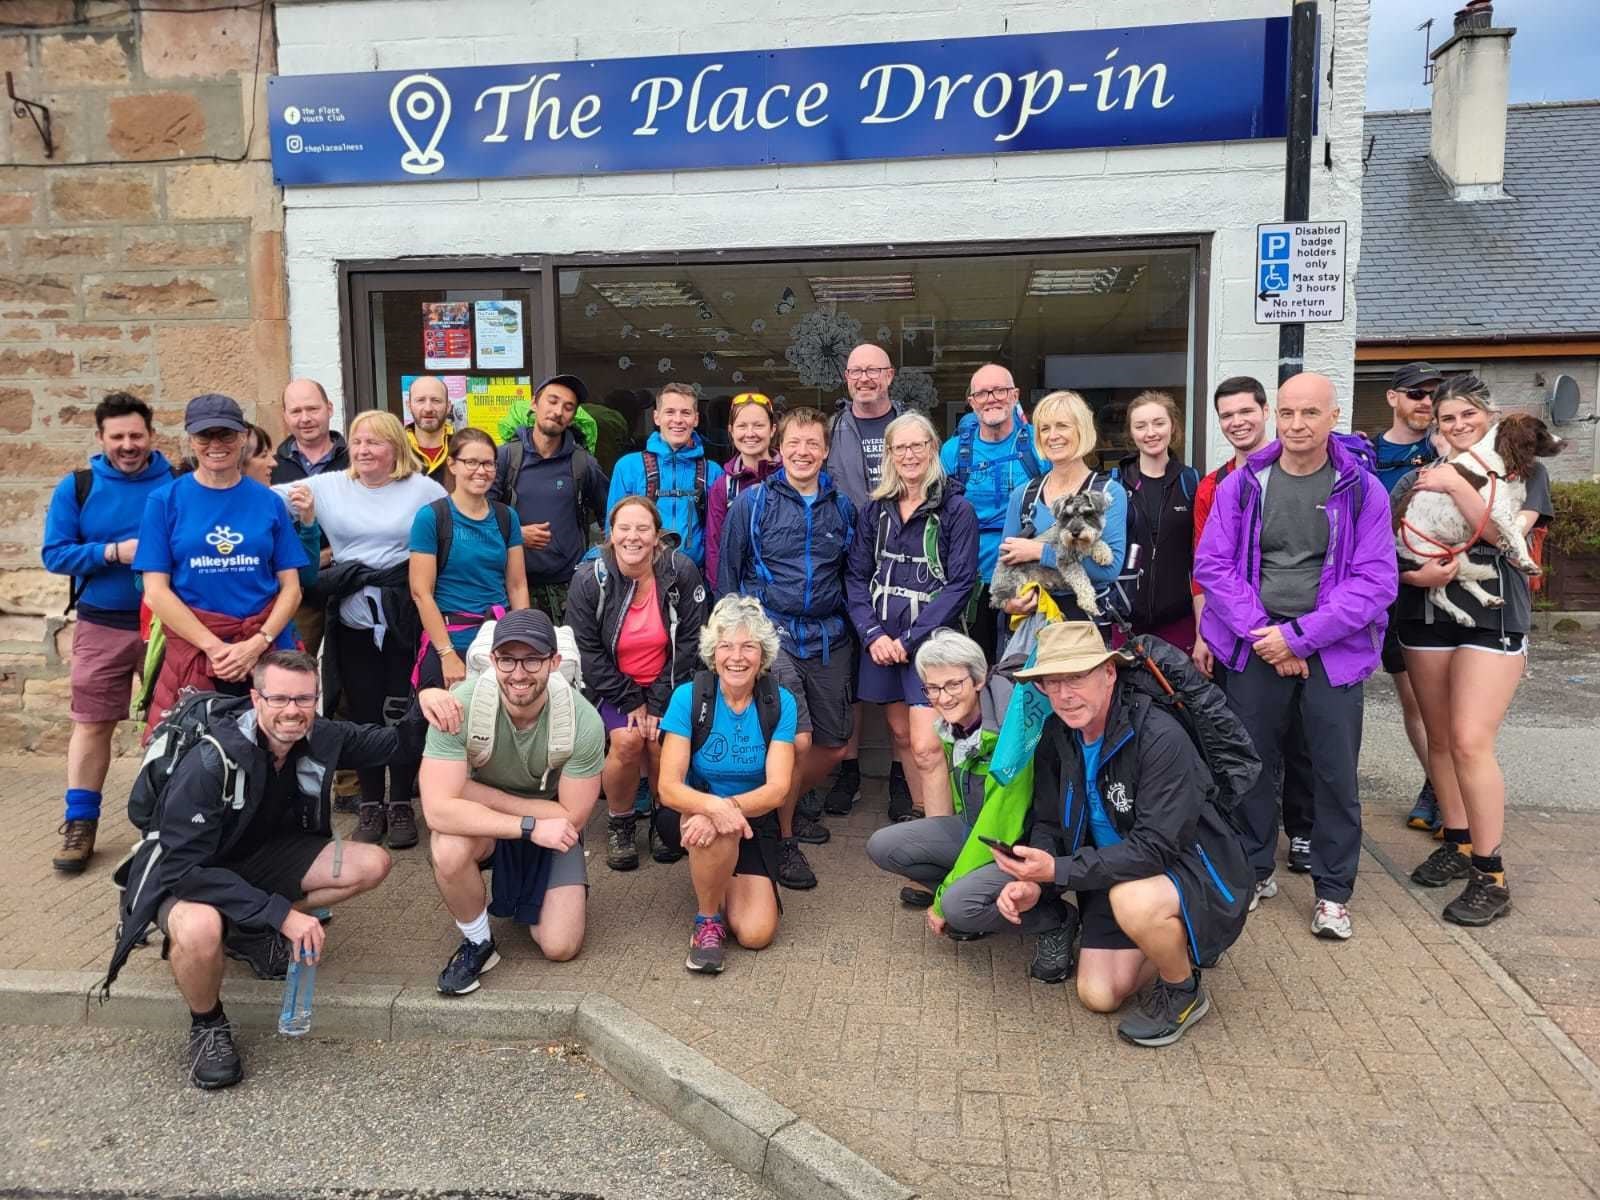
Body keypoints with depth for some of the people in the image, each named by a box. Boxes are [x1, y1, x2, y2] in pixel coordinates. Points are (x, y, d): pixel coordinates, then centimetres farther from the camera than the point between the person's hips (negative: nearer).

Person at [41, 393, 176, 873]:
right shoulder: (76, 487, -1)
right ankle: (80, 823, 17)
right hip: (101, 626, 0)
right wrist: (115, 552, -18)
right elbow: (54, 554, -4)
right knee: (92, 723, 6)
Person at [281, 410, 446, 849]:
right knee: (363, 713, 10)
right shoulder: (329, 486, 6)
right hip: (352, 623, 2)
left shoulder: (424, 489, 1)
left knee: (402, 713, 5)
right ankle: (371, 805, 22)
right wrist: (304, 514, -13)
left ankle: (401, 804, 19)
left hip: (406, 622, -2)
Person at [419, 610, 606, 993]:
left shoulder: (582, 721, -28)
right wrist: (530, 827, -35)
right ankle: (477, 942, -5)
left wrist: (479, 792, -23)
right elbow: (439, 809, -33)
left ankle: (528, 899, 27)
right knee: (449, 849, -35)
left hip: (552, 825, 1)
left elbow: (572, 818, -19)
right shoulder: (461, 705, -29)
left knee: (561, 947, -8)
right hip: (483, 822, 0)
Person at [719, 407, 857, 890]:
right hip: (772, 631, -4)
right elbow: (727, 574, 3)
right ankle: (781, 837, 6)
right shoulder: (752, 502, -2)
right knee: (797, 738, -16)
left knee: (834, 746, 9)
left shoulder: (842, 507, 8)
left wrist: (855, 630, 12)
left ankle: (786, 806, 36)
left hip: (828, 637, 5)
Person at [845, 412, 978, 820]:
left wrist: (910, 639, -14)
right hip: (881, 639, 5)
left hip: (930, 638, -5)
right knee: (900, 733, 14)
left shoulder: (956, 509, -5)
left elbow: (960, 583, -10)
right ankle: (919, 812, 32)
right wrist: (872, 633, -9)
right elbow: (856, 576, 6)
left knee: (925, 747, -12)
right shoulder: (875, 509, 8)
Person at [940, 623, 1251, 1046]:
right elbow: (1047, 823, 2)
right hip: (1116, 874, 5)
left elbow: (1157, 847, -31)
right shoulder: (1057, 736, -6)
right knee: (1099, 996, -5)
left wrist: (1059, 870, -35)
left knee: (1133, 900, -37)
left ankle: (1184, 991, -7)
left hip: (1188, 867, -5)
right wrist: (1033, 881, -18)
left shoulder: (1160, 737, -27)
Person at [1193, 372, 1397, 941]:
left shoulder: (1361, 490, -2)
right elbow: (1213, 565, -3)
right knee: (1253, 762, 10)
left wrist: (1300, 636, -15)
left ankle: (1334, 891, 20)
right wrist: (1263, 635, -12)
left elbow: (1375, 580, -7)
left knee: (1336, 773, 3)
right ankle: (1256, 869, 29)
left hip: (1332, 650, -1)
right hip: (1255, 647, 1)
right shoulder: (1242, 484, 1)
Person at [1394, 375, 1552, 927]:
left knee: (1470, 742, -12)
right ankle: (1457, 844, 25)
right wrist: (1415, 574, -16)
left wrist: (1456, 486, -18)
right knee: (1440, 738, 9)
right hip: (1425, 616, 4)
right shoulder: (1420, 477, 10)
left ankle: (1491, 876, -2)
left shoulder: (1523, 471, 4)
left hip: (1492, 618, -4)